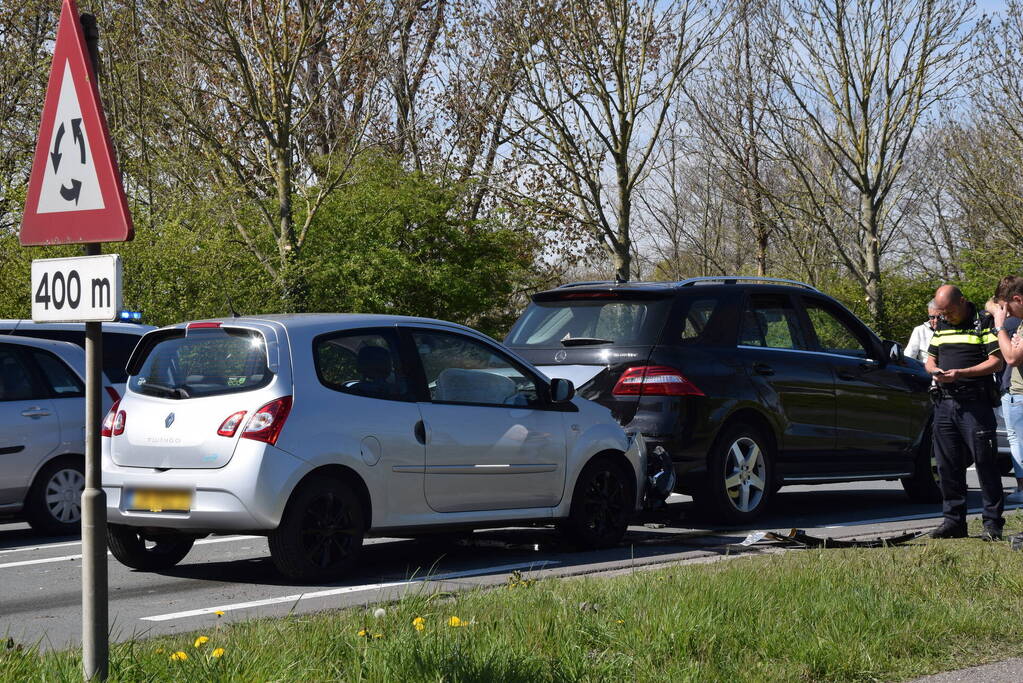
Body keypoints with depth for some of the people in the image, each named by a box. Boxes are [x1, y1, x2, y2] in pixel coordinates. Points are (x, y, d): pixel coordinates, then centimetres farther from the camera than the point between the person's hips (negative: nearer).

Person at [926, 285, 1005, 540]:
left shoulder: (983, 323, -3)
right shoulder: (941, 327, 17)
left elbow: (996, 362, -9)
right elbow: (930, 358, 24)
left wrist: (961, 373, -18)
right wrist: (935, 370, -1)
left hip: (976, 404, -6)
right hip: (944, 402, 6)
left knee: (984, 462, -6)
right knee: (947, 465, 7)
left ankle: (993, 522, -3)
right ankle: (953, 519, 14)